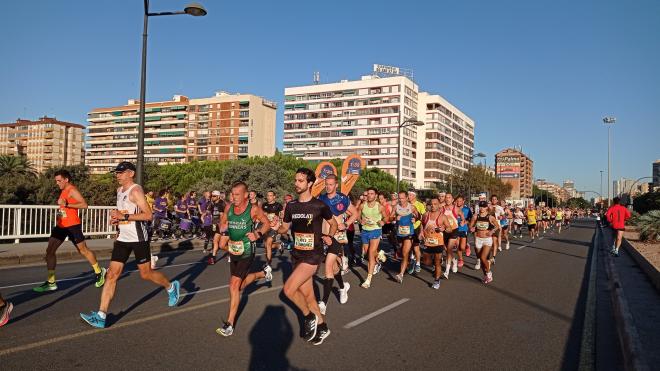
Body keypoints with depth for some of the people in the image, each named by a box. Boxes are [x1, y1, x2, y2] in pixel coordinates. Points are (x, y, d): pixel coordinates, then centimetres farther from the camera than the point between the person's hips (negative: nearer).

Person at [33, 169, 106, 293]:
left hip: (72, 226, -9)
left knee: (83, 250, 3)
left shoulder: (72, 190, -13)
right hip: (61, 226, 9)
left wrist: (66, 204, -32)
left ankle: (99, 272, 22)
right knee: (50, 251, 1)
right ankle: (51, 282, 6)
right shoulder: (63, 191, 15)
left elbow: (84, 204, -27)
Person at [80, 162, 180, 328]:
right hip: (123, 238, 7)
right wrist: (117, 217, 8)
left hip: (138, 239, -7)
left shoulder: (136, 190, -14)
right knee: (112, 274, -1)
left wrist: (124, 216, -25)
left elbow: (148, 215, -23)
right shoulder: (119, 190, 12)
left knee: (146, 274, 6)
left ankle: (171, 287, 33)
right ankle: (101, 316, -2)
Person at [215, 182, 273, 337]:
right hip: (233, 250, 7)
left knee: (234, 285, -12)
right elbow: (223, 222, 15)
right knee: (241, 284, 21)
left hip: (246, 252, -6)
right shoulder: (228, 208, -1)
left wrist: (258, 234, -21)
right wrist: (223, 233, -5)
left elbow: (267, 224, -3)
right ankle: (264, 273, 48)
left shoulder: (253, 209, -15)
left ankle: (229, 324, -3)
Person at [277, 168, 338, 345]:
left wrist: (329, 236, -11)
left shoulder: (320, 206, -10)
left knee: (288, 289, -17)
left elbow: (333, 223, 6)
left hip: (313, 255, -6)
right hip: (297, 254, 6)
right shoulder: (291, 206, 3)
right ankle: (322, 327, 32)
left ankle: (310, 317, 7)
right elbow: (285, 227, 14)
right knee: (307, 295, 12)